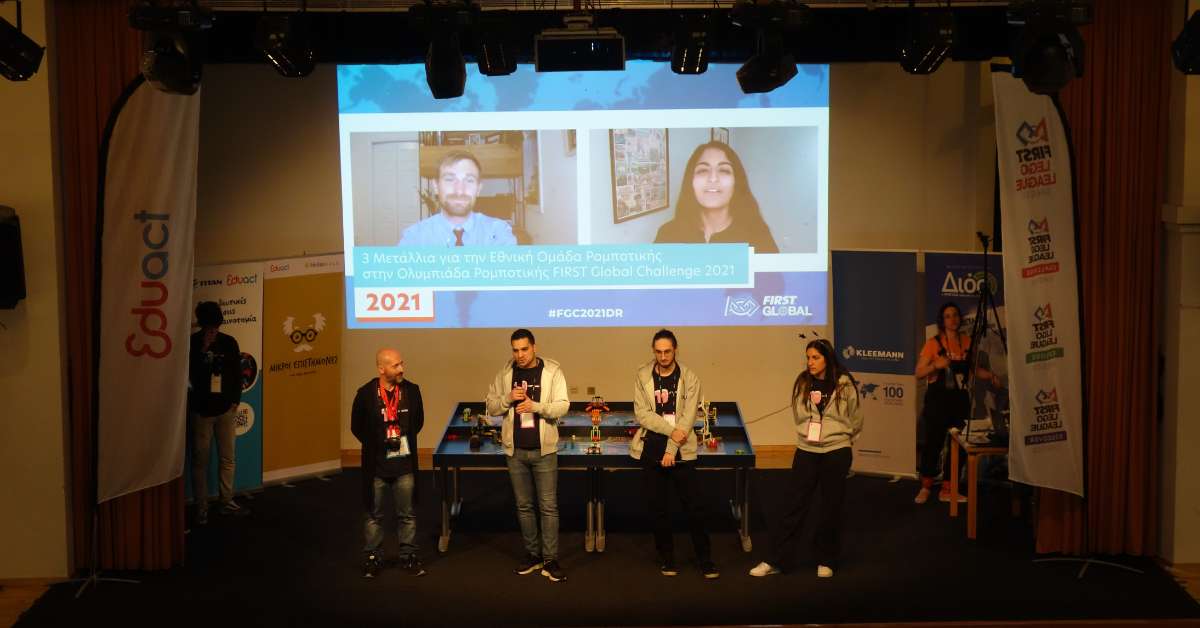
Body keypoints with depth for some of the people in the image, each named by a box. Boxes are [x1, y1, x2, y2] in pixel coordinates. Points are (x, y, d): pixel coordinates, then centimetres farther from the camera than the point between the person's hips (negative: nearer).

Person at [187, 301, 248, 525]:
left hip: (226, 410, 3)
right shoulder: (192, 344, -4)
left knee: (227, 458, 8)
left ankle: (227, 502, 19)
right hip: (201, 411, -3)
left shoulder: (229, 343, 3)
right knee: (200, 461, 1)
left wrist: (235, 401, 1)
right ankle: (201, 507, 6)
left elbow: (237, 374, 7)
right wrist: (203, 350, -17)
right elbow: (188, 374, -11)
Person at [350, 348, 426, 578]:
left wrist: (404, 439, 5)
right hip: (376, 466, -2)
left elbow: (418, 421, 12)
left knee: (407, 514, 8)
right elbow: (357, 427, 1)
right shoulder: (366, 394, -9)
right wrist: (377, 445, -1)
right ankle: (372, 557, 20)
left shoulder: (411, 390, -2)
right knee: (374, 515, 9)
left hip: (405, 465, 2)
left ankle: (408, 556, 19)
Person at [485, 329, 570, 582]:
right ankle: (532, 555, 23)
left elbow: (562, 407, -12)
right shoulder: (505, 373, 3)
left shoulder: (552, 371, -5)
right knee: (524, 506, 11)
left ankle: (550, 560, 3)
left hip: (544, 450, -3)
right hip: (515, 450, 3)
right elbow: (491, 407, 5)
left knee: (548, 506, -2)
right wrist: (508, 397, -14)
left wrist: (536, 406, -26)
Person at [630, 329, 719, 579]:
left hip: (681, 451, -1)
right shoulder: (642, 376, 1)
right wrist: (671, 430, -16)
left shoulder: (689, 378, -2)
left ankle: (705, 559, 9)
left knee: (693, 507, -1)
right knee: (657, 507, 8)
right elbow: (641, 413, -6)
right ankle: (666, 558, 21)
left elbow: (687, 418, -7)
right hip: (651, 451, 1)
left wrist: (671, 450, -14)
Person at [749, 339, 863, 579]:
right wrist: (810, 434, 12)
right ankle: (776, 560, 8)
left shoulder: (844, 384, -8)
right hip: (806, 451, 2)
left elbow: (856, 420, 5)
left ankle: (826, 561, 23)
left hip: (836, 453, -2)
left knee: (831, 508, 8)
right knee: (795, 506, 3)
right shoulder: (802, 383, 0)